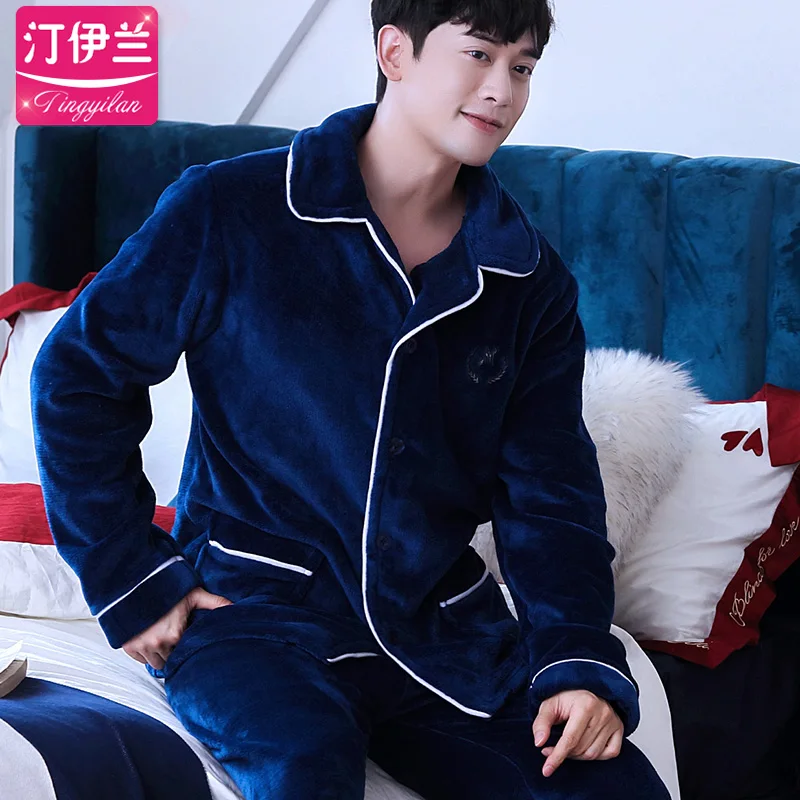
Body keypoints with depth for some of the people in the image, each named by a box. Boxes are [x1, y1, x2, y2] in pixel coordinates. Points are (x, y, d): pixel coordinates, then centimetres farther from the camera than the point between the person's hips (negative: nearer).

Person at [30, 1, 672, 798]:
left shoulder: (533, 282, 7)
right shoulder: (229, 210, -5)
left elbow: (549, 493, 7)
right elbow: (77, 373, 1)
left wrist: (578, 661, -10)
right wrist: (131, 582, -3)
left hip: (443, 627, 4)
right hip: (254, 609, -4)